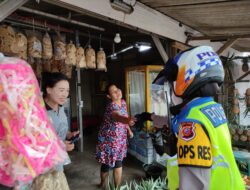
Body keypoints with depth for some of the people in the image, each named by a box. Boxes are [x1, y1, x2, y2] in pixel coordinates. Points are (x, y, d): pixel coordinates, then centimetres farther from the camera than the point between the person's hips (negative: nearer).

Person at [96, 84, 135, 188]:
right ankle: (103, 183, 41)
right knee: (106, 164, 12)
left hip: (120, 139, 6)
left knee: (118, 163, 13)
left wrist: (128, 129, 5)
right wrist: (127, 120, -72)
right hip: (108, 139, -6)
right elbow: (117, 116, -52)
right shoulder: (111, 106, -29)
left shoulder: (123, 102, -3)